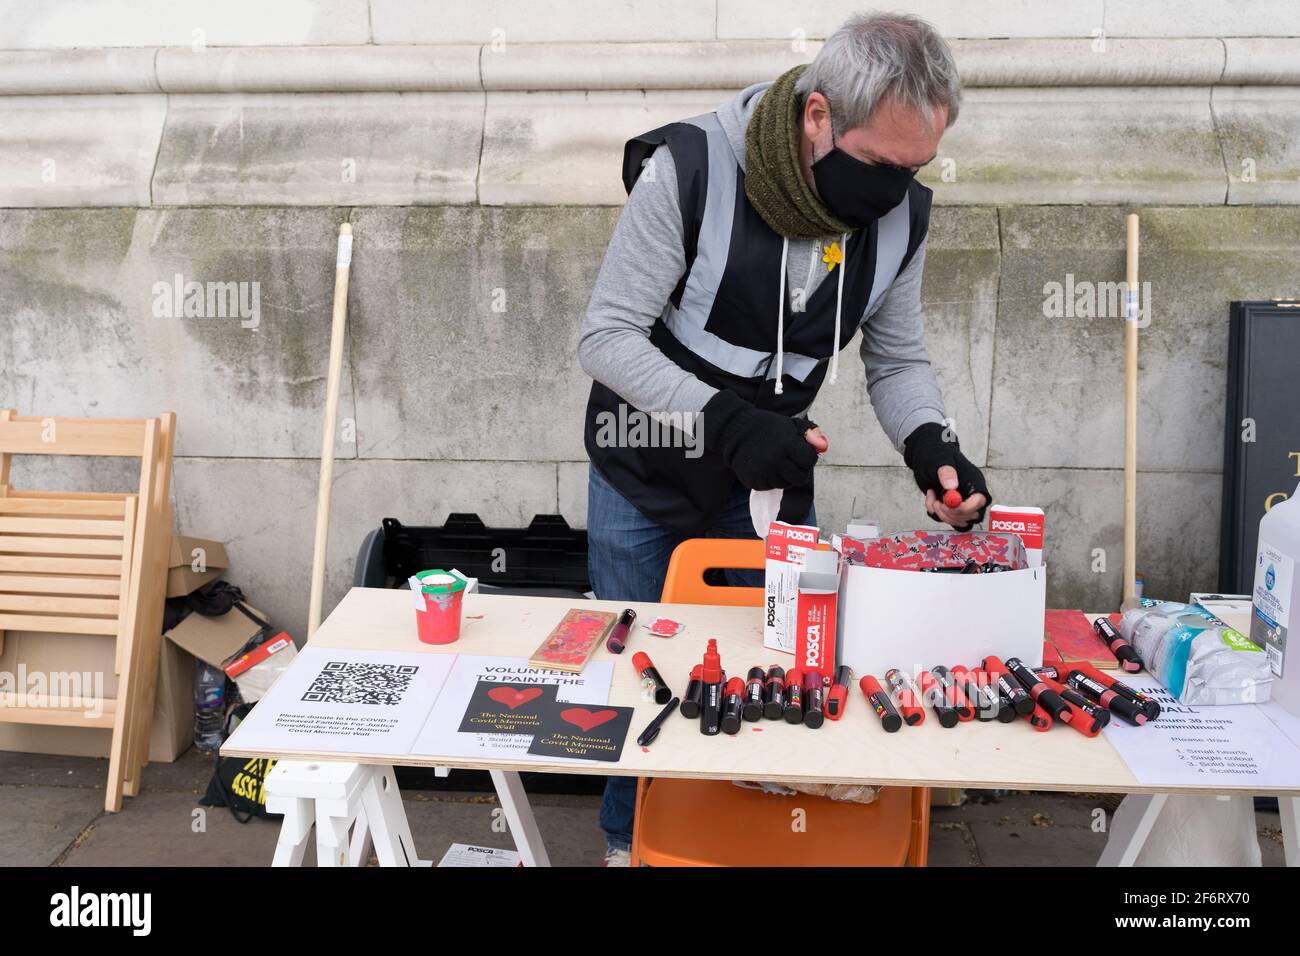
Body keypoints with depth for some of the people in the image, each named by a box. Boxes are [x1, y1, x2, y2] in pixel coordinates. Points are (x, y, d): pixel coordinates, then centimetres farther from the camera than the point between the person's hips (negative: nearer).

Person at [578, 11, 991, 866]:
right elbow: (607, 337, -23)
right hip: (646, 475, -3)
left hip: (771, 478, 3)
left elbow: (897, 359, -2)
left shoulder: (900, 214, -13)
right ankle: (630, 841, 40)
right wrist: (724, 421, -36)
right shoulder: (690, 169, -27)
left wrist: (931, 445, -22)